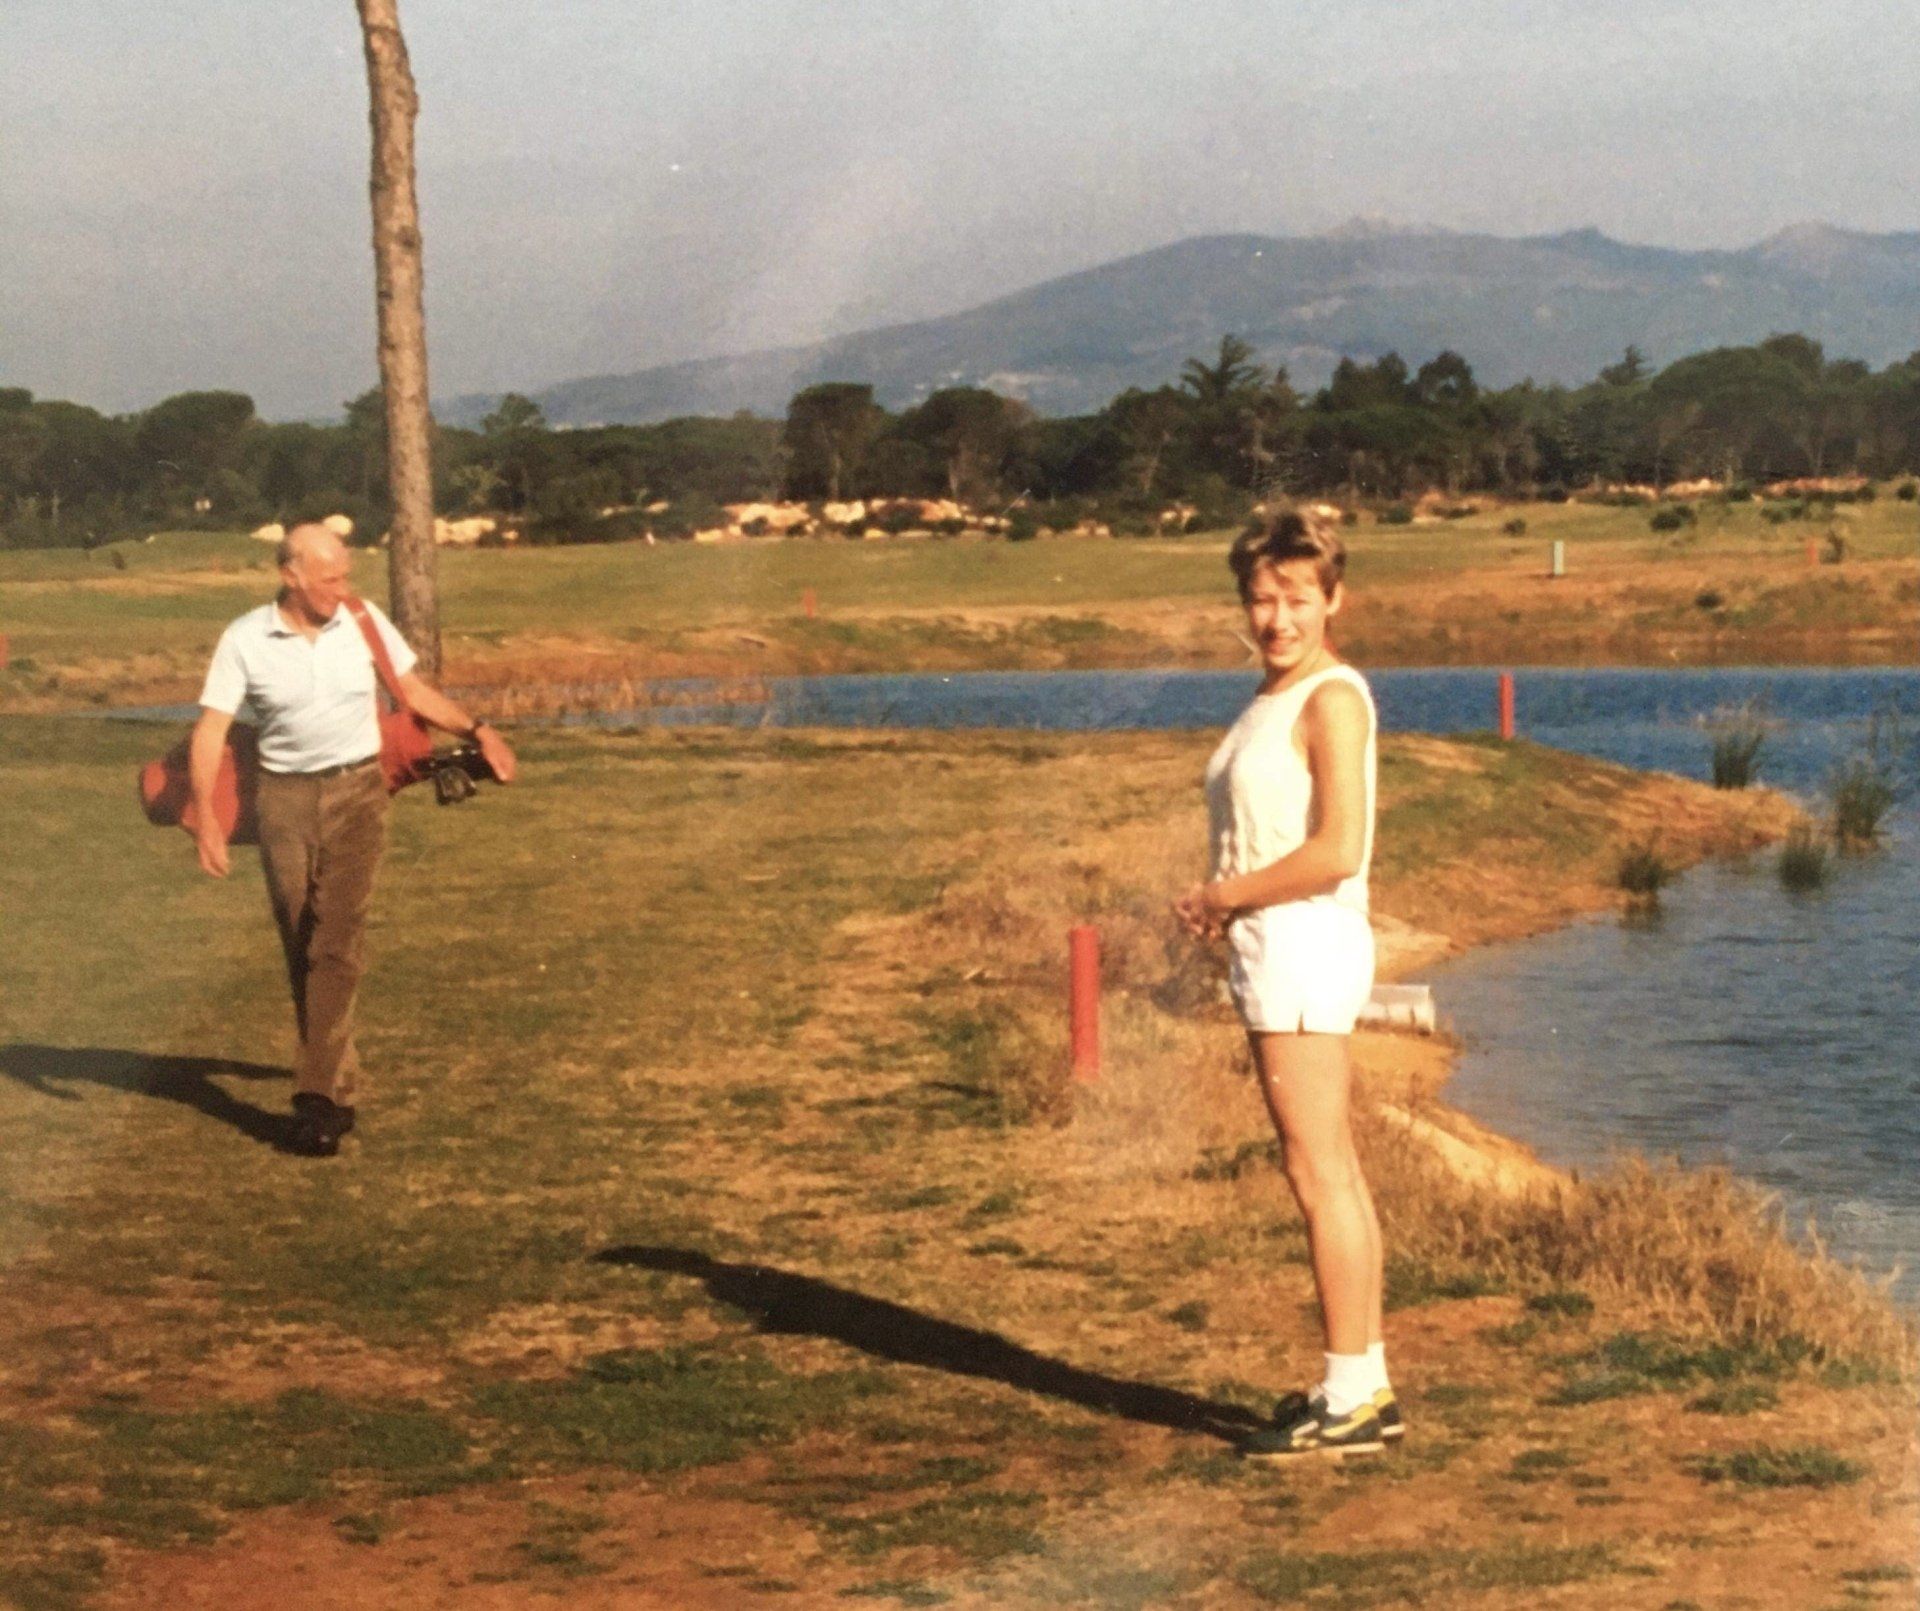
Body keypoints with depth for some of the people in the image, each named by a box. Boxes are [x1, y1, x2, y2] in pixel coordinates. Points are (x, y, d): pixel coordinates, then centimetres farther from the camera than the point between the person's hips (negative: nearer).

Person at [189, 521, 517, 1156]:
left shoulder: (364, 623, 0)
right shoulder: (244, 640, -5)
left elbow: (415, 690, 14)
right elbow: (211, 729, -7)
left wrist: (477, 730, 6)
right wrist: (206, 818, -17)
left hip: (355, 789, -1)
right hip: (284, 796, 1)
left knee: (336, 940, -14)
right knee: (302, 949, 5)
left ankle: (318, 1095, -16)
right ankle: (339, 1084, 18)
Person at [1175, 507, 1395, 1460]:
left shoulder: (1331, 699, -13)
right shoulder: (1274, 700, 16)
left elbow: (1336, 851, -21)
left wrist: (1220, 898, -12)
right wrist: (1225, 906, 6)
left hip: (1306, 945, -10)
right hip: (1276, 952, 10)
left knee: (1319, 1173, -8)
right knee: (1332, 1174, 13)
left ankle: (1351, 1400, -6)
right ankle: (1365, 1386, 19)